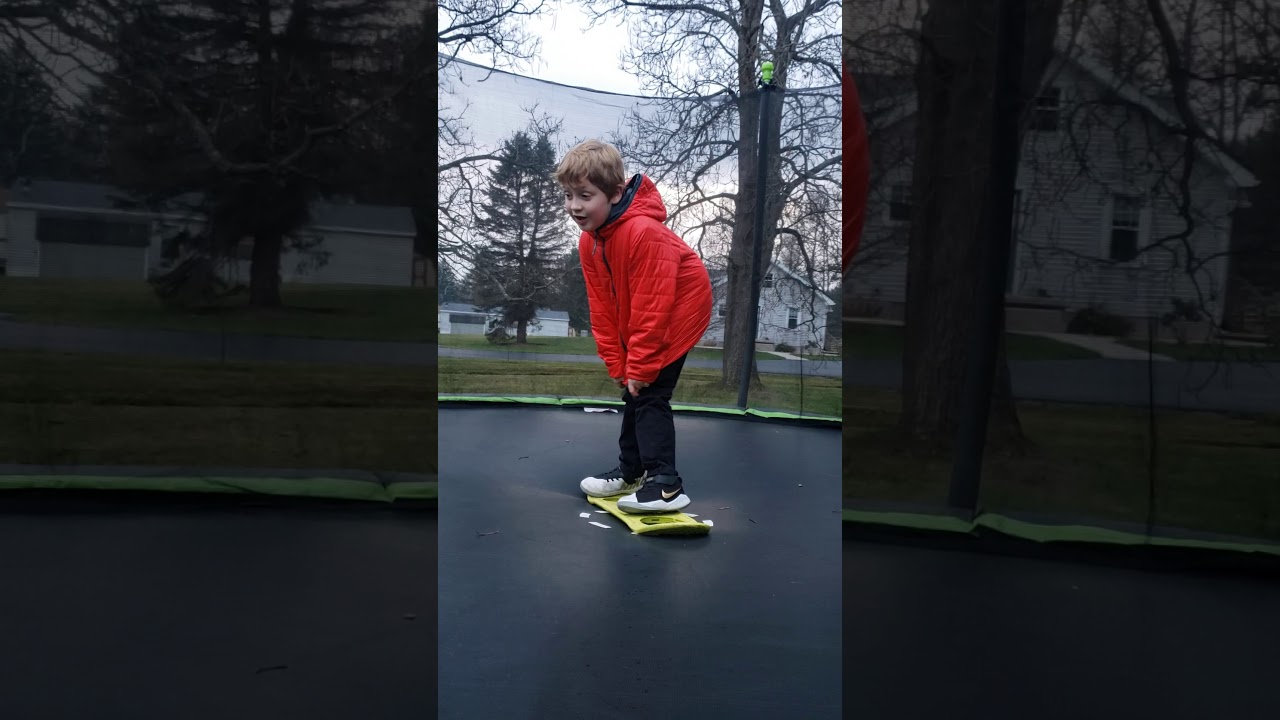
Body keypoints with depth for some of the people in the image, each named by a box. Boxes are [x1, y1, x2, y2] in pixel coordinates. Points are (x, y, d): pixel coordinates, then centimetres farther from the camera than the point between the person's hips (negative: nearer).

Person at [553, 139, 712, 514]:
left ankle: (666, 485, -10)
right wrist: (618, 364, -3)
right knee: (633, 394, 15)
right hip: (635, 326, 9)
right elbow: (602, 308, -1)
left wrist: (639, 366, -23)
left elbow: (653, 308, -29)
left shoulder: (643, 232, -32)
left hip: (678, 315, -9)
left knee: (650, 395, -14)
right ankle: (631, 471, 29)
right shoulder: (589, 241, -5)